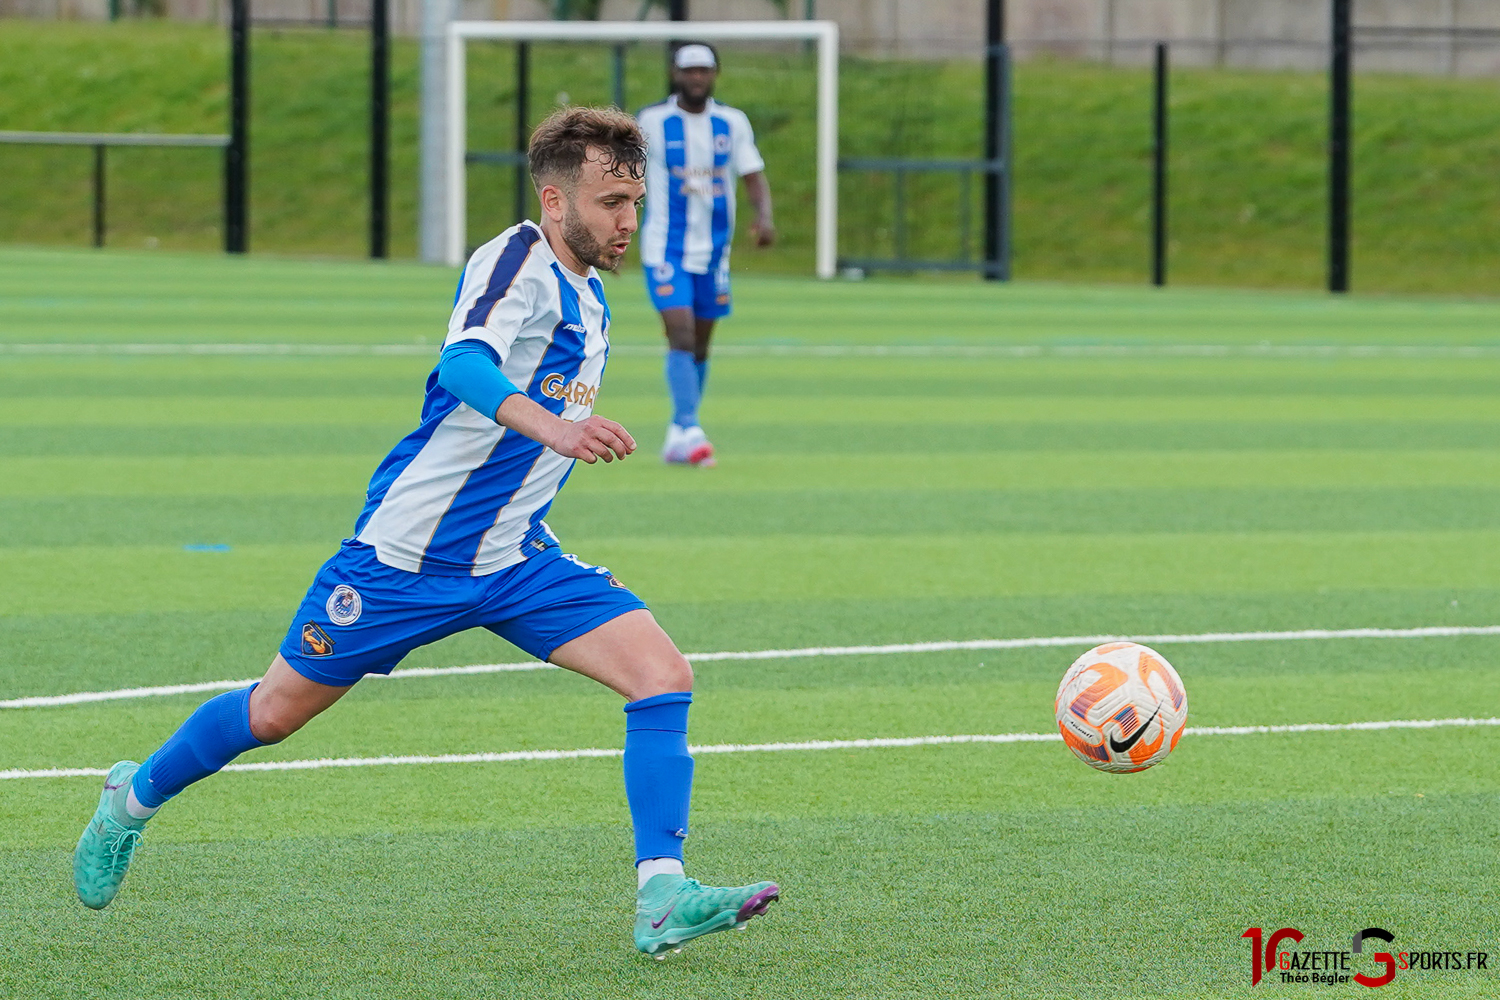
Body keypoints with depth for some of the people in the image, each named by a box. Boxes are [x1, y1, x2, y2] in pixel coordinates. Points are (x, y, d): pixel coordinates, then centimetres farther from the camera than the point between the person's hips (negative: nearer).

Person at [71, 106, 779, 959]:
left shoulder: (586, 296, 8)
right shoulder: (517, 262, -19)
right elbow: (466, 363, -40)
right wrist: (549, 426, -56)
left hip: (517, 560, 7)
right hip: (409, 552, -7)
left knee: (664, 675, -14)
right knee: (278, 712, 9)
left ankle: (661, 897, -19)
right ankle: (136, 797, 37)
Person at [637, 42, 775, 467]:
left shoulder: (732, 123, 3)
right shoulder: (652, 122, -4)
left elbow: (754, 177, 2)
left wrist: (764, 217, -18)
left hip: (713, 251, 4)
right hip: (665, 251, -4)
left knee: (699, 346, 10)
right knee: (681, 337, -18)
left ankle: (679, 435, 22)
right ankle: (690, 432, -24)